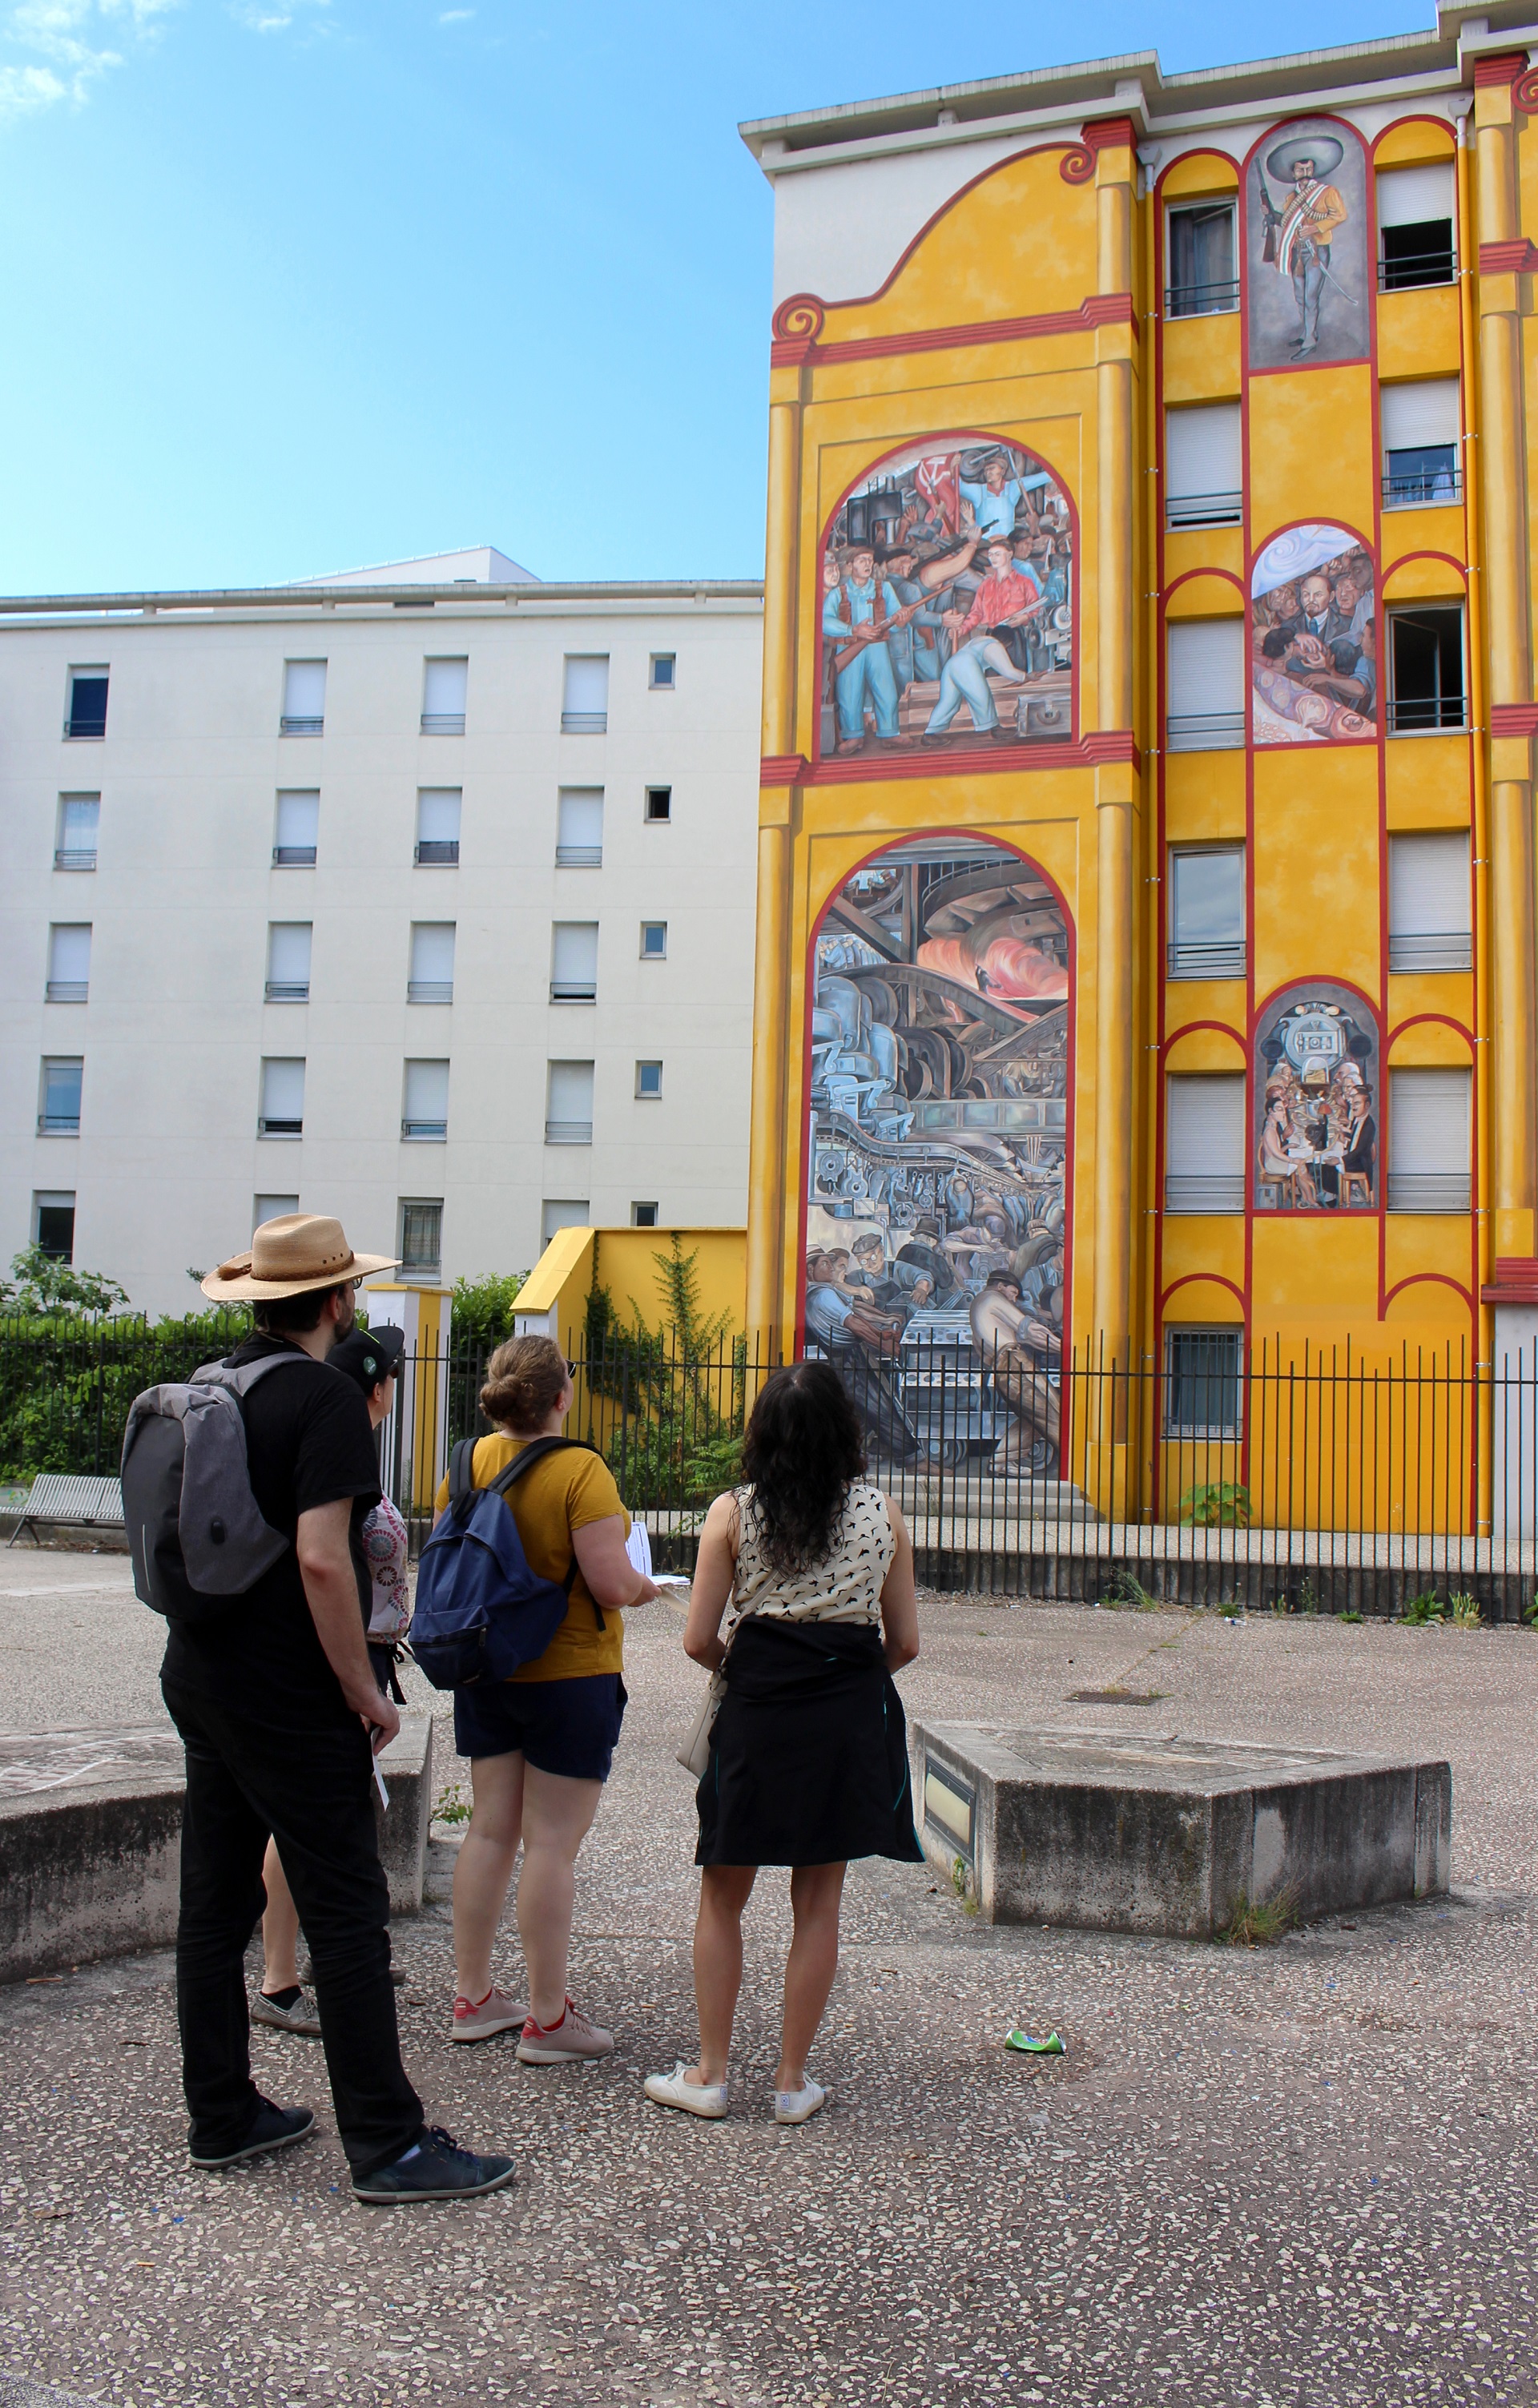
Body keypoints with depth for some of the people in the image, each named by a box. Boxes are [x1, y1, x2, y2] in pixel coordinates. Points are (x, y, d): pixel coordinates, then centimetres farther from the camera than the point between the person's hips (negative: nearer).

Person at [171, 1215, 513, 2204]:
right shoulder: (324, 1396, -16)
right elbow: (321, 1558, -24)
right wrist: (367, 1694, -16)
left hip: (200, 1679, 9)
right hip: (289, 1702, -8)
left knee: (215, 1906, 14)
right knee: (348, 1916, -1)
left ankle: (223, 2116, 26)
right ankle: (388, 2146, 5)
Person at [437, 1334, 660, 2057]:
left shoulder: (468, 1463, 0)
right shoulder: (580, 1469, -18)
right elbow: (611, 1583, -21)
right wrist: (645, 1586, 0)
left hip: (485, 1671, 6)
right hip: (569, 1674, -6)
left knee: (489, 1830, 15)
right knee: (552, 1844, 1)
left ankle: (474, 1998, 24)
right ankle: (548, 2018, 10)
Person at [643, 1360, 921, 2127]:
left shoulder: (733, 1512, -3)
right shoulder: (881, 1513, 2)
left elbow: (698, 1640, -5)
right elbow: (905, 1641, 4)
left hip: (757, 1717, -1)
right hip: (851, 1718, 2)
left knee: (722, 1898, 13)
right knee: (818, 1905, 11)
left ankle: (709, 2074, 19)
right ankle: (793, 2080, 18)